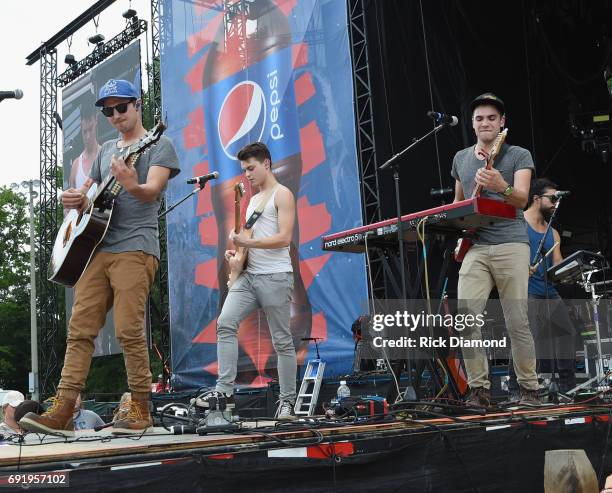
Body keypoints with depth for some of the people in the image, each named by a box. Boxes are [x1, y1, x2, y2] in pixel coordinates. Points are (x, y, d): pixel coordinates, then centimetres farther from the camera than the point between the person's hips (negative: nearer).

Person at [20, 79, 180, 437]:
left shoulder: (158, 145, 3)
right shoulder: (106, 150, 24)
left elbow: (152, 191, -13)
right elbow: (88, 195, 28)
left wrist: (132, 186, -36)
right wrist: (75, 199, 3)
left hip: (135, 248, -6)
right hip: (98, 246, 7)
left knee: (129, 331, -11)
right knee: (80, 329, 0)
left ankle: (141, 411, 0)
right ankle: (62, 413, -1)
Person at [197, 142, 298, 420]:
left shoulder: (282, 194, -2)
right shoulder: (253, 199, 23)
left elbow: (284, 238, -14)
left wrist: (248, 242, -19)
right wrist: (236, 250, 9)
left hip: (275, 276, -7)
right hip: (249, 274, 7)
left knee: (282, 341, -1)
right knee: (225, 323, -11)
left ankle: (287, 401, 8)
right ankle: (225, 392, -11)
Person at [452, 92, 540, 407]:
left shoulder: (519, 156, 5)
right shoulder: (461, 158, 18)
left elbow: (522, 198, -11)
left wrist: (501, 187, -32)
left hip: (510, 243, -3)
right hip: (474, 247, 3)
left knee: (517, 322, -5)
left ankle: (529, 388, 9)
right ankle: (479, 388, -2)